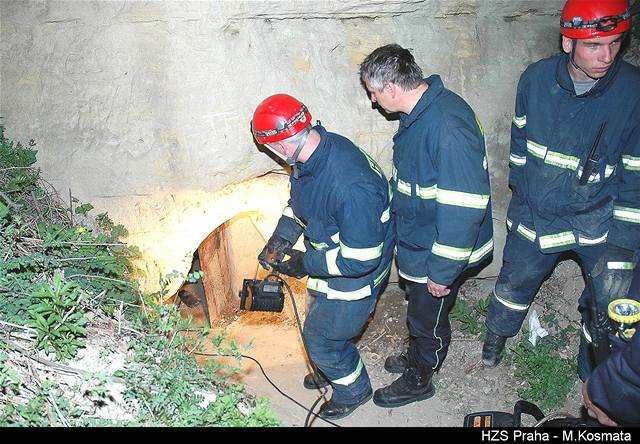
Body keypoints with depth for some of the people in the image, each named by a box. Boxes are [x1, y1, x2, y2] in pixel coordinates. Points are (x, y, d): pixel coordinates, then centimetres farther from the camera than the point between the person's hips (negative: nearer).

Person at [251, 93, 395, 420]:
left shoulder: (352, 185, -40)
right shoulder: (310, 155, -10)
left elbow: (360, 259, -33)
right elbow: (298, 203, 9)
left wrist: (306, 264, -22)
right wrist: (279, 239, -4)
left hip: (354, 274, -8)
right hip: (328, 259, 8)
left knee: (322, 338, 8)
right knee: (319, 323, 27)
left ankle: (353, 391, 38)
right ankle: (330, 370, 57)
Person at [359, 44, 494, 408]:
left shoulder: (448, 128, -33)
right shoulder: (420, 112, -1)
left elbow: (464, 208, -32)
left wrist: (441, 271, -24)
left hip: (436, 251, -8)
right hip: (417, 239, 8)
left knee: (428, 317, 15)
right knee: (419, 310, 28)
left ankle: (419, 380, 40)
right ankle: (417, 357, 53)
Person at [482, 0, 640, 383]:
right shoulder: (536, 78, -11)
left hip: (599, 219, -1)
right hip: (535, 213, 2)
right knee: (516, 279, 19)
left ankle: (595, 371, 26)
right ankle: (498, 333, 49)